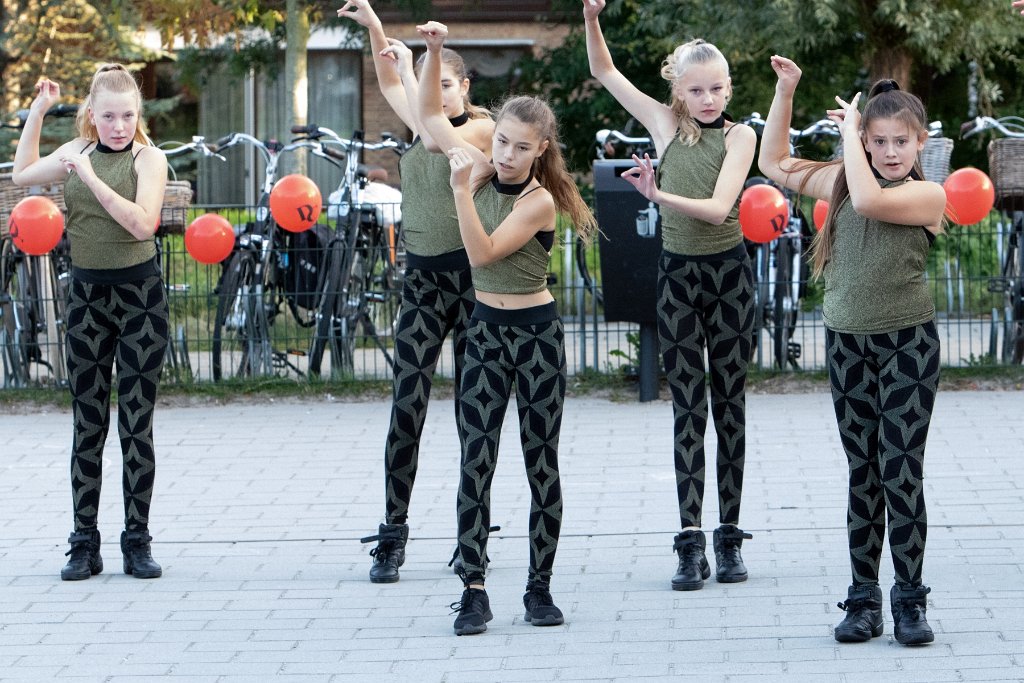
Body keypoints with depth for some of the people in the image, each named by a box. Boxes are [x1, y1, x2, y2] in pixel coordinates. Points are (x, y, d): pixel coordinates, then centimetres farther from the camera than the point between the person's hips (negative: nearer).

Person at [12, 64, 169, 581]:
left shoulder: (149, 159, -8)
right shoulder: (79, 151, 6)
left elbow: (142, 223, -22)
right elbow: (22, 174, 21)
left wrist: (91, 177, -23)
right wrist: (36, 113, 16)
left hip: (138, 295, -4)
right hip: (87, 295, 4)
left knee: (136, 424, 0)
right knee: (87, 425, 5)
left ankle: (137, 540, 7)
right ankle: (84, 543, 8)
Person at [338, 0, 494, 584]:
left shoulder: (483, 128, -6)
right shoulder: (423, 124, 11)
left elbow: (438, 138, -24)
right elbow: (390, 83, 24)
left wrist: (409, 66, -17)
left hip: (471, 274, -5)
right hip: (421, 277, 5)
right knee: (407, 407, -4)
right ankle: (392, 539, -5)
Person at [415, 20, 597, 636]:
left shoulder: (539, 201, -13)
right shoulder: (483, 168, 1)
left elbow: (484, 252, -23)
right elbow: (430, 113, 6)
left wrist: (462, 191, -29)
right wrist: (434, 52, -6)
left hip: (537, 334, -4)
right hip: (487, 330, 4)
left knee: (542, 464, 4)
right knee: (477, 461, -4)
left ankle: (540, 587, 13)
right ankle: (474, 591, -5)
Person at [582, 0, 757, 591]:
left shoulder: (739, 136, -4)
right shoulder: (666, 125, 2)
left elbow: (718, 207, -18)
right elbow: (605, 72, 6)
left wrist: (661, 195, -29)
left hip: (729, 274, -1)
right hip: (678, 275, 1)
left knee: (730, 405, 5)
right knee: (688, 409, -2)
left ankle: (729, 537, 11)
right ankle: (691, 542, -7)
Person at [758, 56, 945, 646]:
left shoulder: (926, 194, -9)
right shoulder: (842, 181, 7)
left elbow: (869, 201, -26)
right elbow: (775, 164, 16)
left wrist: (849, 133, -14)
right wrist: (786, 92, 8)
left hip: (907, 342, -5)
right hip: (848, 342, 5)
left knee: (902, 472, -6)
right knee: (863, 475, 9)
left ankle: (910, 599, 2)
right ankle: (864, 599, 13)